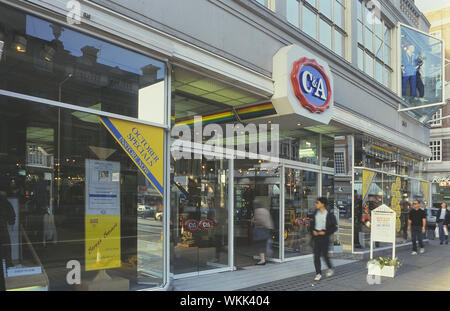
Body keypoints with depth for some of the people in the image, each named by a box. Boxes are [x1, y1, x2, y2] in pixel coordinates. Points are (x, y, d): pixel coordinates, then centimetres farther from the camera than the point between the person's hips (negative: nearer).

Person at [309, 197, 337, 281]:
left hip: (324, 237, -4)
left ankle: (330, 268, 32)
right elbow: (311, 224, 16)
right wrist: (313, 231, -3)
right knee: (316, 256, 1)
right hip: (316, 237, 4)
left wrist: (325, 232, -13)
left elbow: (334, 227, -6)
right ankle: (318, 273, 8)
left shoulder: (329, 215, -7)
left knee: (324, 255, 4)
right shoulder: (315, 213, 8)